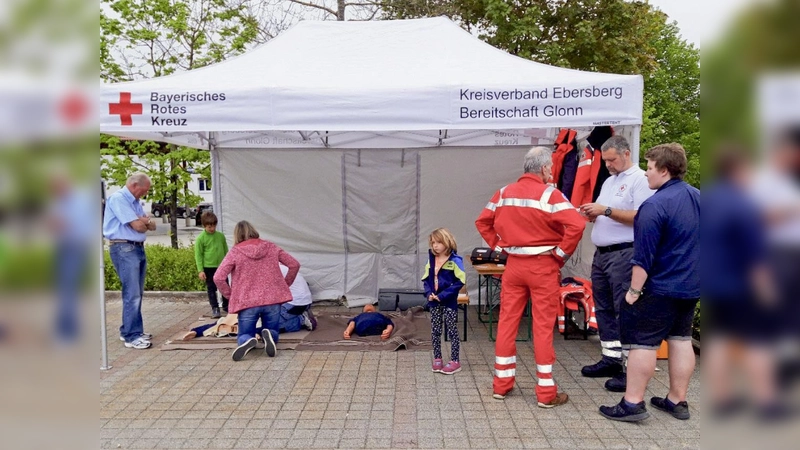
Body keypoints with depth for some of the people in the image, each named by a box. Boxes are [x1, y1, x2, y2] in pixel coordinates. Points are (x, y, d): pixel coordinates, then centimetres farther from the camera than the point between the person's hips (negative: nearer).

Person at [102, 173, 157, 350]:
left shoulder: (135, 202, 17)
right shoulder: (117, 198, -11)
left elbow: (152, 226, 14)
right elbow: (138, 226, -17)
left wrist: (144, 220, -7)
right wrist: (144, 222, 5)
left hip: (138, 248, 9)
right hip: (124, 249, -9)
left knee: (136, 294, 12)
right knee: (132, 294, -11)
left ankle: (128, 330, 21)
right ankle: (132, 336, -7)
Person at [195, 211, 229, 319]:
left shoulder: (221, 236, 3)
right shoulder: (200, 238, -8)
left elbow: (226, 251, 12)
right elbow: (198, 255, -7)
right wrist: (200, 270, -11)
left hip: (222, 266, 4)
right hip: (209, 268, -3)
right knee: (211, 289, 6)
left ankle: (226, 306, 27)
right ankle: (215, 308, 15)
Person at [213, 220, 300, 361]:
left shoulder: (235, 252, -1)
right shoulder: (271, 247, 8)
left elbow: (218, 278, -9)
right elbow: (294, 264, 10)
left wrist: (230, 295, 4)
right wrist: (286, 284, 19)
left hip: (247, 302, -2)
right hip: (272, 299, 2)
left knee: (244, 335, 17)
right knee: (272, 332, 20)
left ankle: (247, 341, -21)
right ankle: (269, 335, -18)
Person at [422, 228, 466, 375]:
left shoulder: (455, 260, -14)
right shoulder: (431, 259, 5)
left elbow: (460, 282, -17)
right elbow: (426, 278, 10)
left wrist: (443, 295, -20)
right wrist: (428, 293, -7)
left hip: (449, 302, -5)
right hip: (434, 302, 6)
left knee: (452, 330, 3)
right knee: (435, 330, 12)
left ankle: (455, 361, 11)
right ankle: (437, 358, 24)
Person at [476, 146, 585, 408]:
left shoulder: (505, 193, 5)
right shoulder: (549, 194, -12)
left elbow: (482, 221, 12)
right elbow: (576, 225, -22)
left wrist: (499, 246, 10)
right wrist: (561, 253, -11)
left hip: (514, 264, 5)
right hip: (543, 266, -5)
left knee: (507, 322, 11)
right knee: (543, 327, 2)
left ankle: (501, 384, 20)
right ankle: (546, 393, 10)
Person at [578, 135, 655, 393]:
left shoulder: (640, 179, -8)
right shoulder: (609, 181, 20)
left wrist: (606, 210, -21)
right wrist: (593, 215, 2)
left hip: (624, 254, -9)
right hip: (601, 254, 9)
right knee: (604, 309, 13)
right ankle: (610, 359, 24)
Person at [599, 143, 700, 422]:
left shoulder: (655, 205, -20)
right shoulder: (697, 197, 7)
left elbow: (644, 255, -22)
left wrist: (634, 290, -16)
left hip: (659, 288, -8)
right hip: (691, 287, 8)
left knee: (642, 342, -1)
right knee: (681, 339, 14)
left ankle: (633, 403, 3)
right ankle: (677, 401, 24)